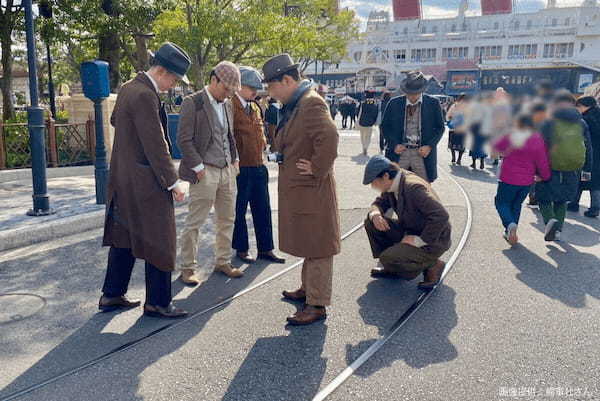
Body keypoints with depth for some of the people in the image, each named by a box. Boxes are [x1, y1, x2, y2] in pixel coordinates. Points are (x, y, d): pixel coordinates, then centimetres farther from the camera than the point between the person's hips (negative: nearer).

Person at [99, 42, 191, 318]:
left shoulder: (128, 88, 10)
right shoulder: (145, 95, -20)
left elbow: (115, 120, 28)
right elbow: (156, 145, -22)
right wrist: (173, 182, -18)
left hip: (122, 178, 10)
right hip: (145, 182, -10)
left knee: (124, 237, 18)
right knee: (159, 241, 1)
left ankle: (112, 295, 28)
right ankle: (157, 303, 11)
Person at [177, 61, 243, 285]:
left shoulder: (227, 104, 12)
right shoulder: (193, 103, -9)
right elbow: (184, 140, -12)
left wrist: (235, 160, 11)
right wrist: (199, 168, -13)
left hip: (227, 170, 7)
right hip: (205, 173, -7)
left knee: (227, 220, 13)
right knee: (194, 223, 1)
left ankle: (223, 262, 27)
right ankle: (188, 268, 13)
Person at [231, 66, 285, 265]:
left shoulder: (255, 107, 15)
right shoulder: (231, 106, -11)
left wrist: (263, 149, 15)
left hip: (259, 166, 8)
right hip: (241, 167, -8)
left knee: (263, 209, 11)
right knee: (239, 210, 6)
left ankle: (265, 249, 21)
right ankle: (241, 249, 19)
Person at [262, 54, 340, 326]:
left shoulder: (311, 104, -19)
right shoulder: (294, 105, 13)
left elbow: (329, 137, -35)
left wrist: (317, 169, -25)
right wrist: (281, 154, 13)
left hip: (311, 190, -10)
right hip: (296, 189, 10)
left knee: (317, 246, 0)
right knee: (306, 243, 21)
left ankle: (317, 304, 10)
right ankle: (308, 289, 37)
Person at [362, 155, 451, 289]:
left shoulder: (413, 187, -29)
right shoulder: (393, 185, -1)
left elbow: (441, 216, -34)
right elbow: (379, 203, 14)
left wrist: (419, 240, -27)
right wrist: (375, 214, -12)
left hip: (432, 241, -9)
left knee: (388, 259, -25)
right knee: (371, 223, 1)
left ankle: (432, 266, -3)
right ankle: (391, 267, 12)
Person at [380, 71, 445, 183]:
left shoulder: (433, 103, 1)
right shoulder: (394, 103, 2)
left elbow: (440, 127, 7)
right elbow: (385, 126, 10)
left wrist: (429, 146, -7)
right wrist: (394, 144, -4)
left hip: (422, 153, 0)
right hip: (400, 152, 1)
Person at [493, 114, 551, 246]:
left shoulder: (511, 137, -14)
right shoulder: (538, 140, -6)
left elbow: (496, 147, 3)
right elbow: (543, 162, -3)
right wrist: (545, 176, 11)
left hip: (509, 178, -3)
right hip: (527, 180, 4)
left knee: (502, 202, 13)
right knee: (516, 204, 21)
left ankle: (510, 224, -15)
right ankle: (510, 233, 20)